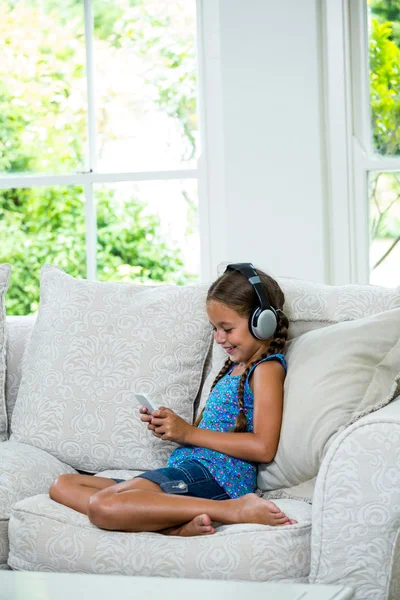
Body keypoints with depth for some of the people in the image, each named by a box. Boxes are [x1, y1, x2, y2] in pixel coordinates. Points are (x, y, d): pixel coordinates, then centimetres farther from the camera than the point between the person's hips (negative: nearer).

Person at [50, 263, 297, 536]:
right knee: (63, 485, 6)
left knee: (102, 506, -32)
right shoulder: (235, 366, 27)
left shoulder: (267, 368, -2)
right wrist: (170, 427, 4)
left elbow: (263, 447, -15)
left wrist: (188, 432, -11)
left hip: (214, 474, -11)